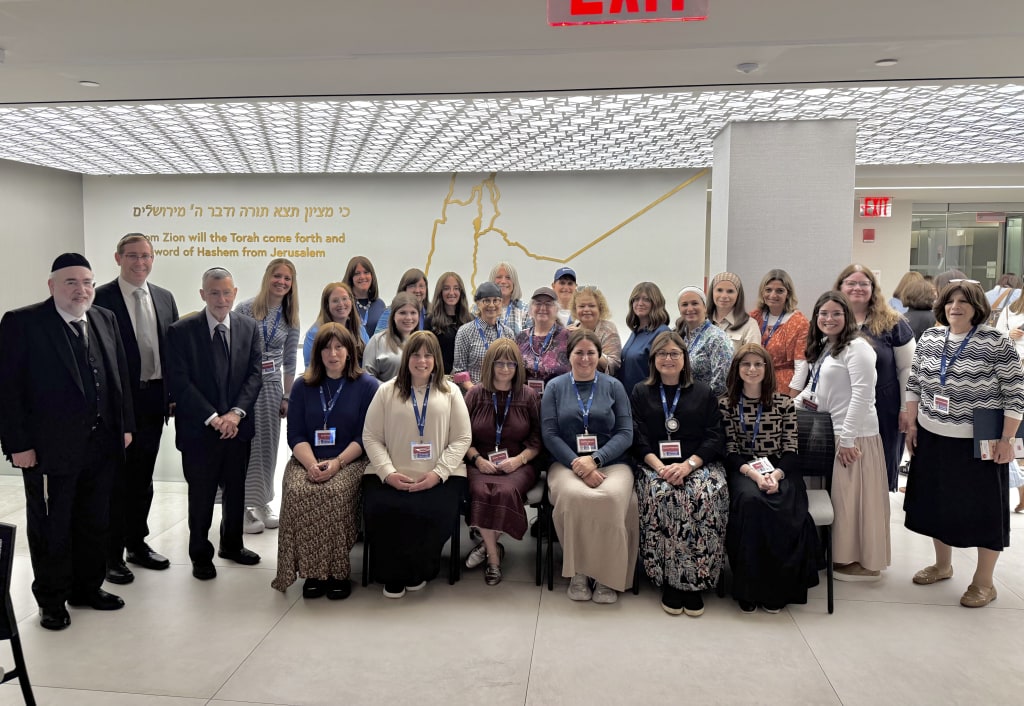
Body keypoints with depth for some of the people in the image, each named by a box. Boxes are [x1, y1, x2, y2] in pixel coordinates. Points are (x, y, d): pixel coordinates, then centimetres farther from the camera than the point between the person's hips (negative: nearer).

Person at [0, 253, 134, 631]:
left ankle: (87, 587, 33)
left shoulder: (105, 319, 7)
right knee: (51, 528, 11)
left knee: (94, 524, 16)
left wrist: (125, 425, 7)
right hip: (49, 447, -5)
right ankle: (52, 599, 28)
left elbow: (120, 374, 10)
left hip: (101, 444, 5)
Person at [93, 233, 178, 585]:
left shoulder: (164, 298, 9)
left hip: (154, 400, 5)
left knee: (143, 477, 16)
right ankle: (112, 554, 17)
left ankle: (137, 543, 30)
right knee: (116, 479, 4)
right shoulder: (101, 298, -8)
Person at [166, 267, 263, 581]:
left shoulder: (249, 327, 3)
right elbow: (179, 382, -11)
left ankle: (232, 544, 35)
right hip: (199, 428, -3)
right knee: (201, 494, 8)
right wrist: (213, 418, -15)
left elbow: (255, 374, 0)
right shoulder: (181, 331, -7)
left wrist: (236, 412, -13)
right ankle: (201, 554, 26)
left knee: (236, 490, 16)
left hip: (238, 425, 3)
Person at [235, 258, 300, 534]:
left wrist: (287, 397, 9)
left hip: (271, 386, 4)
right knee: (245, 445, -4)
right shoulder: (246, 309, -5)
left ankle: (262, 502, 20)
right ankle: (243, 506, 5)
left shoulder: (290, 319, 7)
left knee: (268, 445, 8)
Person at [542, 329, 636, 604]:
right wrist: (577, 465, -14)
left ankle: (607, 576, -14)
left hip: (610, 463, 0)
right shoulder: (555, 387, 10)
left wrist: (595, 460, -13)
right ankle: (578, 571, -13)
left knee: (612, 498, -33)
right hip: (567, 463, 0)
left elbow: (625, 433, 3)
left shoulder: (613, 386, 11)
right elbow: (549, 434, 2)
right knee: (574, 497, -34)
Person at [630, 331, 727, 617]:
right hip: (654, 466, 0)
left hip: (698, 464, 1)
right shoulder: (640, 393, 16)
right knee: (662, 495, -34)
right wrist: (660, 467, -15)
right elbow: (638, 439, 5)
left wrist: (688, 465, -14)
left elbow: (714, 438, 5)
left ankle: (694, 582, -21)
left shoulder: (704, 393, 16)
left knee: (706, 496, -32)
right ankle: (669, 582, -22)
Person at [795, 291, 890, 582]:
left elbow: (862, 394, -20)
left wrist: (848, 438, -22)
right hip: (829, 432, 9)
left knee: (854, 497, 0)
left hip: (853, 435, -9)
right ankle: (844, 555, 26)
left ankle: (865, 563, 13)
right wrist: (794, 405, 5)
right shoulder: (822, 347, 14)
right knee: (837, 495, 14)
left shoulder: (856, 347, -14)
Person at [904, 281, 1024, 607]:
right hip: (933, 437, 5)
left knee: (983, 508, 5)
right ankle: (943, 565, 34)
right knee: (937, 501, 15)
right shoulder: (929, 338, 4)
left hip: (978, 443, -5)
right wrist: (912, 424, 6)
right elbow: (914, 384, 10)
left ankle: (984, 582, 19)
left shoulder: (997, 343, -11)